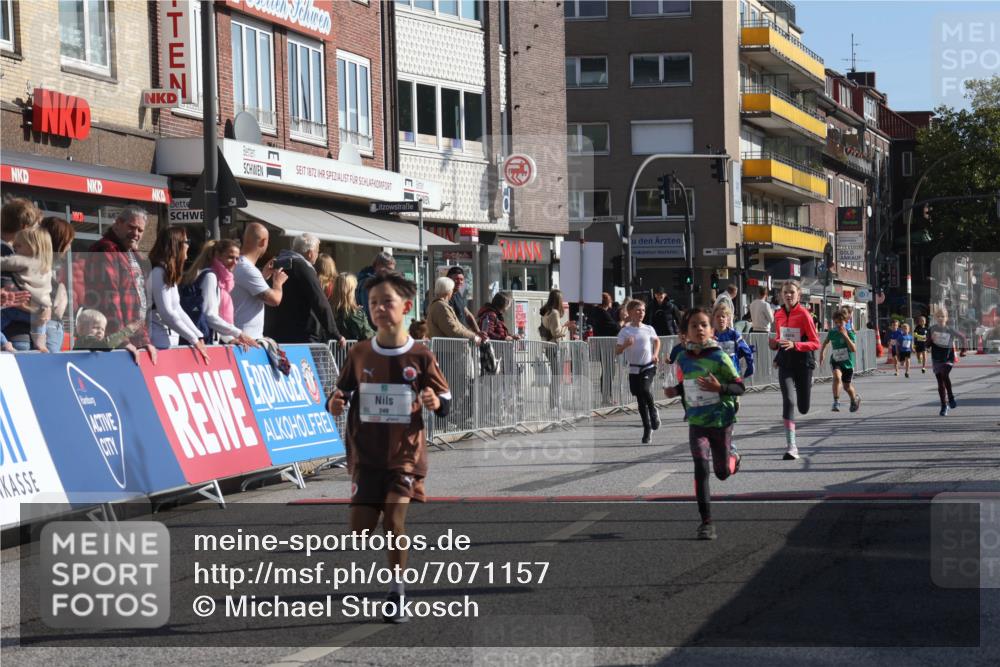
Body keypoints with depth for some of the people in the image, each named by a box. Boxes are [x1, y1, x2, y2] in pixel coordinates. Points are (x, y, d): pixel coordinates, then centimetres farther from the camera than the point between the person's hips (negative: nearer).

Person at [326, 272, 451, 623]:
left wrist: (436, 403, -21)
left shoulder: (420, 356, -5)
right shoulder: (359, 354, 1)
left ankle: (397, 594, 6)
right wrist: (335, 404, -12)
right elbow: (342, 393, 10)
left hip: (405, 454, -2)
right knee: (360, 529, -2)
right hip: (366, 455, 2)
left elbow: (445, 398, 2)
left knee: (394, 522, -10)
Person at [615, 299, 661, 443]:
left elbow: (657, 340, 23)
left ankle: (653, 412, 1)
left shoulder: (648, 329, 2)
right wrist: (626, 344, -26)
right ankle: (647, 429, 17)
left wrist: (655, 354, 8)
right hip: (634, 369, 0)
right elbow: (617, 351, -6)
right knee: (641, 401, 5)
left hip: (648, 366, 0)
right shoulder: (625, 331, -4)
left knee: (645, 389, -27)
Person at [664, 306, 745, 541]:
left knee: (723, 472, 10)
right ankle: (706, 522, -6)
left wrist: (719, 388, -30)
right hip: (696, 423, 2)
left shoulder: (720, 358, -14)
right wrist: (675, 391, -3)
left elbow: (740, 388, -12)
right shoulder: (683, 359, -1)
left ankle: (733, 456, 48)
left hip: (721, 422, -2)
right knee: (701, 469, -12)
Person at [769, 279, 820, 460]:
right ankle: (791, 447, -16)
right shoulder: (778, 315, 5)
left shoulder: (804, 314, -12)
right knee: (788, 401, -16)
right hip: (785, 363, 3)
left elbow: (816, 343, -13)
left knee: (803, 408, 9)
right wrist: (775, 344, -2)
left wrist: (794, 345, -26)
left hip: (803, 363, -3)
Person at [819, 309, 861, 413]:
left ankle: (855, 398, 45)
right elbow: (826, 342, 20)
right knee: (837, 376, -30)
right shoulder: (832, 332, -3)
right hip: (835, 361, 1)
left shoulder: (850, 333, -14)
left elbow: (854, 349, -27)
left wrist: (845, 336, -31)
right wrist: (822, 352, 12)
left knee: (847, 386, 11)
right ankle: (836, 402, -27)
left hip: (847, 362, -1)